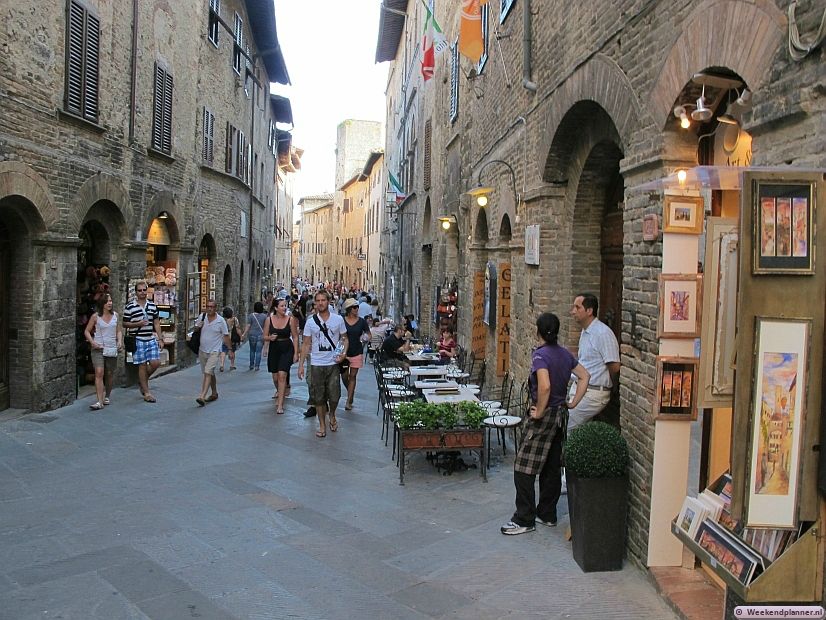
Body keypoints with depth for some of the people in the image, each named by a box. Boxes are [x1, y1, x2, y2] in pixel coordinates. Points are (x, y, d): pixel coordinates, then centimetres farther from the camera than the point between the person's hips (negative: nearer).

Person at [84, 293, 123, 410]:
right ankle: (100, 402, -16)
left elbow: (118, 331, 15)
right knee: (99, 373, -14)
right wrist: (92, 342, -12)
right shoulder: (96, 316, -3)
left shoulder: (115, 315, 6)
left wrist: (120, 341, -1)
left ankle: (107, 396, 34)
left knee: (110, 374, 11)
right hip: (98, 348, -3)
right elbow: (87, 331, 3)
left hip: (112, 348, 3)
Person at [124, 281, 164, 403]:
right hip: (138, 340, -4)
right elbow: (125, 324, 1)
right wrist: (138, 324, -15)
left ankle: (143, 380, 25)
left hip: (151, 339, 4)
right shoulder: (129, 307, -1)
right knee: (142, 365, -1)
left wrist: (160, 339, 8)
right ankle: (146, 393, 7)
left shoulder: (152, 306, 11)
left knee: (155, 363, -4)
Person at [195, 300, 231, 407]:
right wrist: (198, 327, -9)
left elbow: (226, 336, -3)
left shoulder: (221, 320, -7)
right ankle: (214, 393, 34)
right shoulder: (201, 317, 2)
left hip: (214, 351, -5)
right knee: (210, 373, 18)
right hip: (202, 351, 5)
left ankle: (202, 397, -25)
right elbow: (195, 329, 15)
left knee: (208, 373, -17)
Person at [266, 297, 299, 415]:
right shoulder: (269, 319, 0)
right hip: (274, 349, 3)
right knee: (275, 377, 12)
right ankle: (279, 393, 45)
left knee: (282, 375, -16)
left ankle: (280, 404, -12)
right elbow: (265, 336, 8)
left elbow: (295, 337, 0)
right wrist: (270, 337, -15)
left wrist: (296, 353, -4)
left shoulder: (290, 319, -5)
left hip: (287, 349, -3)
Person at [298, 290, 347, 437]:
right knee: (318, 397, 5)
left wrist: (343, 353, -9)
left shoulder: (338, 319, 0)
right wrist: (301, 365, -1)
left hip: (333, 364, 0)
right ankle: (322, 425, 19)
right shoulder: (311, 322, 1)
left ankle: (332, 415, 30)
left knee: (334, 396, -1)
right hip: (316, 364, 1)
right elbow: (306, 344, 4)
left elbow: (344, 338, 9)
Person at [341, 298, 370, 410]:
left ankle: (349, 402, 8)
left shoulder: (362, 322, 0)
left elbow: (368, 334, 9)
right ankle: (350, 392, 35)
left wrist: (366, 338, -13)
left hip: (357, 353, 0)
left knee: (352, 376, 3)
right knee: (344, 376, 4)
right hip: (344, 352, 0)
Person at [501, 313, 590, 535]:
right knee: (551, 468, 15)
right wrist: (574, 402, 11)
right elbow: (585, 376, 11)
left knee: (524, 469, -2)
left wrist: (539, 412, -20)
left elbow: (545, 386, -31)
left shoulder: (540, 355, -18)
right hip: (560, 414, 9)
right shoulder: (565, 354, 7)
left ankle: (524, 520, 2)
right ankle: (547, 514, 24)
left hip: (544, 416, -9)